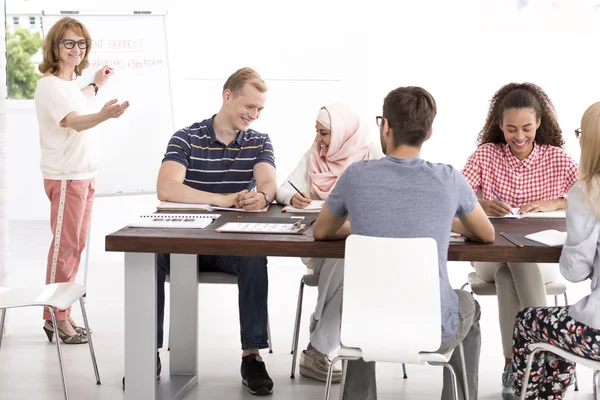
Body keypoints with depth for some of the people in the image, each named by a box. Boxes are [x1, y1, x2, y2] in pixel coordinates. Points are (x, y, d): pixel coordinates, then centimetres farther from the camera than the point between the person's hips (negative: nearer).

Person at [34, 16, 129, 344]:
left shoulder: (70, 81, 12)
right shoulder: (49, 84, -15)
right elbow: (74, 121, -31)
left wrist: (96, 86, 49)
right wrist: (104, 115, -50)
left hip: (85, 173, 9)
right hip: (65, 176, -9)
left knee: (76, 245, 12)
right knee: (64, 246, -7)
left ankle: (63, 315, 20)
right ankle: (56, 319, 1)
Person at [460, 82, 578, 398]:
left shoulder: (557, 159, 5)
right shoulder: (485, 155, 3)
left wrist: (554, 204, -19)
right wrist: (481, 206, -31)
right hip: (490, 254, 1)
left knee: (509, 271, -35)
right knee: (509, 260, -35)